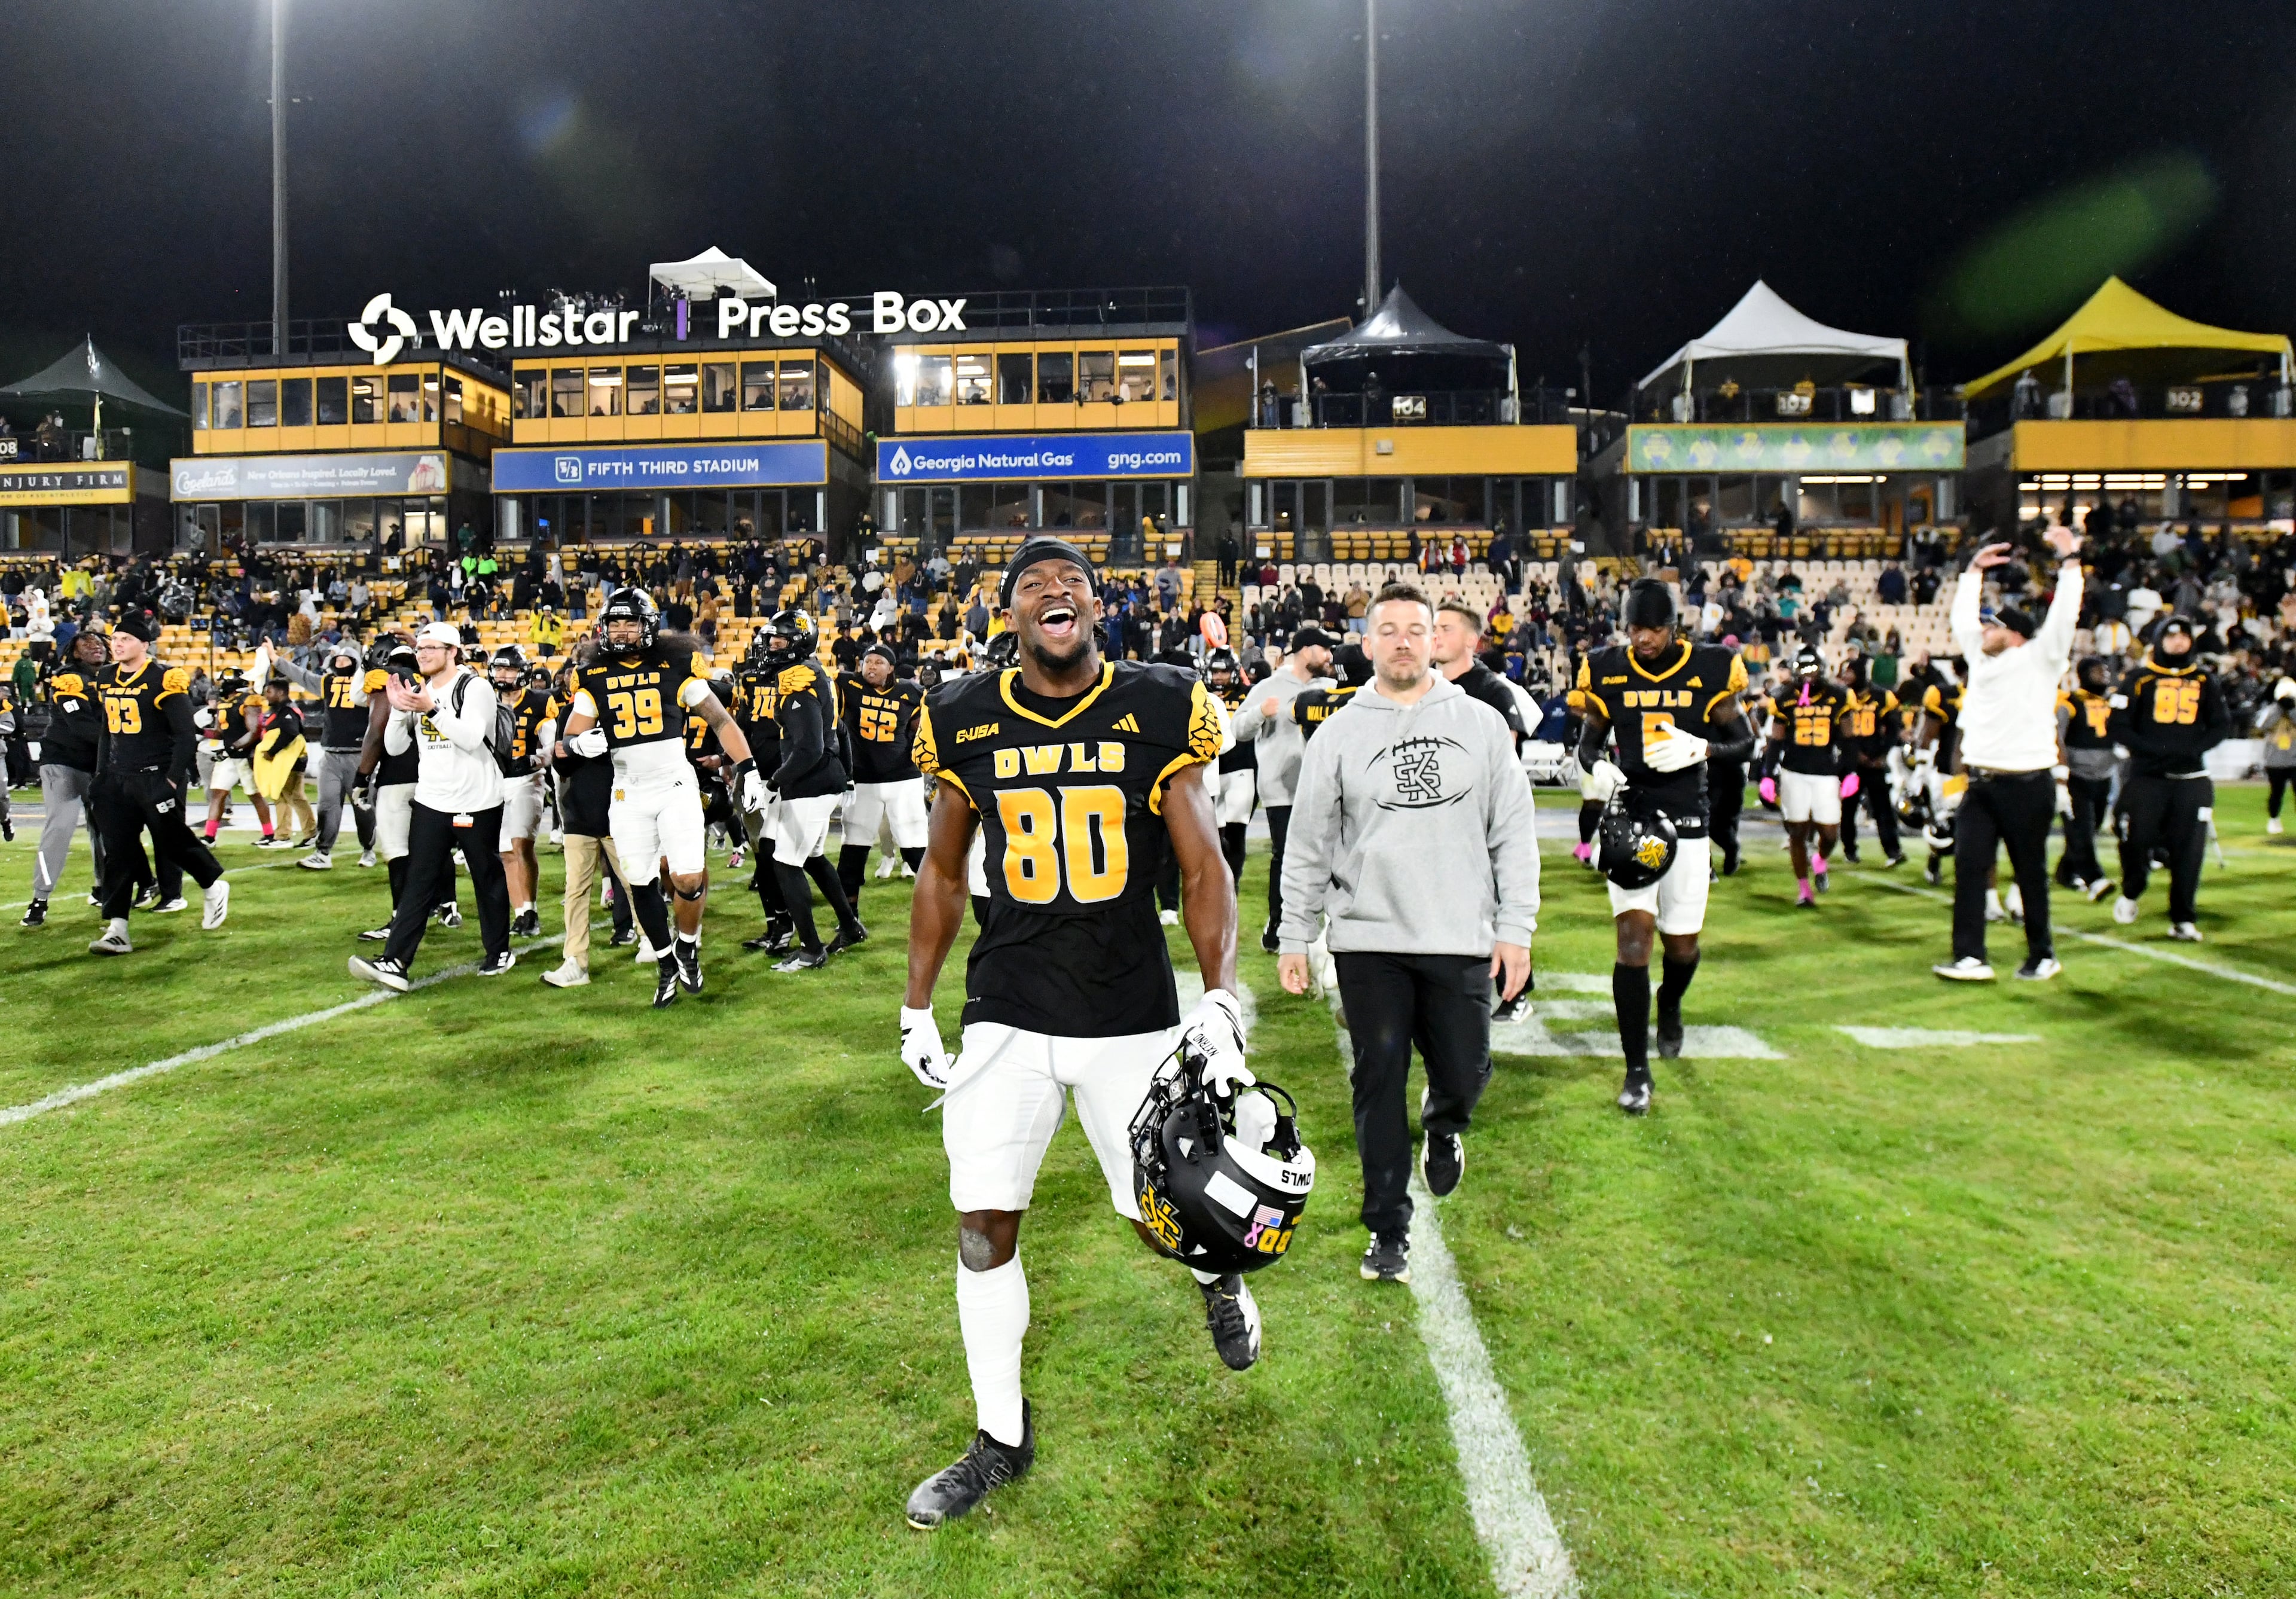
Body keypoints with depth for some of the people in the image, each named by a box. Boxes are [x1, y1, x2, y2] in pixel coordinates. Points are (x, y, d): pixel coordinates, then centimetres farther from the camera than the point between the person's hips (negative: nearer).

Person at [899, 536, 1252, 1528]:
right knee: (984, 1227, 2)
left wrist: (1220, 1003, -13)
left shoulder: (1158, 710, -5)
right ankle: (1001, 1439, 23)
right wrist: (916, 1010, 11)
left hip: (1134, 1013, -1)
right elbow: (943, 874, 11)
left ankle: (1219, 1273, 45)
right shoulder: (967, 721, 1)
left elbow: (1203, 868, -3)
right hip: (1007, 1012, 2)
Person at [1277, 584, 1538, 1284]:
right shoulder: (1339, 733, 3)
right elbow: (1308, 845, 6)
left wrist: (1516, 928, 0)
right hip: (1368, 939, 0)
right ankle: (1389, 1232, 17)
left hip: (1462, 938, 1)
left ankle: (1443, 1126, 43)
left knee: (1463, 1073, 5)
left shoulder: (1482, 725, 5)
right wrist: (1295, 938, 5)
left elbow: (1515, 833, 5)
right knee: (1379, 1081, 3)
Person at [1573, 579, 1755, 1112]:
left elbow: (1745, 741, 6)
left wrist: (1700, 748, -15)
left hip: (1688, 823, 1)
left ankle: (1670, 1006, 47)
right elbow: (1589, 739, 12)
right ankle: (1637, 1070, -2)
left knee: (1682, 944, 9)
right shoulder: (1607, 672, 0)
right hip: (1629, 819, -1)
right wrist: (1596, 767, -11)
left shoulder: (1709, 670, -2)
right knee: (1633, 938, -12)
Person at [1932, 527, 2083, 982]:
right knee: (1969, 868, -3)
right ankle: (1970, 957, -3)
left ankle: (2042, 956, 19)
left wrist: (2068, 561, -13)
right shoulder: (1980, 658, 14)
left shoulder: (2038, 660, -3)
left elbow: (2062, 619, -13)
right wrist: (1975, 571, 25)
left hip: (2026, 785, -6)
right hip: (1980, 784, 6)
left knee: (2031, 873, 5)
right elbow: (1963, 619, 24)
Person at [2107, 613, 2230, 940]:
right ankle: (2130, 893, 27)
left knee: (2188, 851, 0)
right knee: (2137, 842, -2)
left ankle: (2183, 919, 7)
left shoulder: (2205, 682, 11)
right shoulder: (2139, 678, 0)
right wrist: (2152, 749, -17)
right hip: (2146, 778, -2)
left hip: (2191, 779, 2)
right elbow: (2117, 724, -5)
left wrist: (2192, 749, -9)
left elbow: (2222, 724, 9)